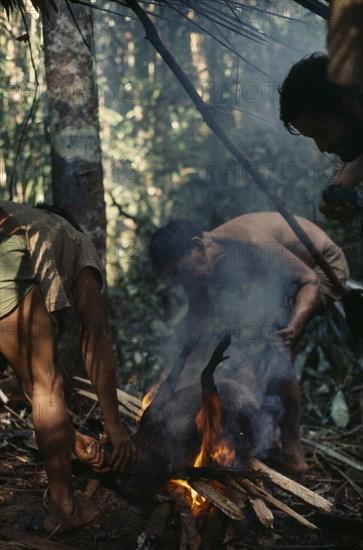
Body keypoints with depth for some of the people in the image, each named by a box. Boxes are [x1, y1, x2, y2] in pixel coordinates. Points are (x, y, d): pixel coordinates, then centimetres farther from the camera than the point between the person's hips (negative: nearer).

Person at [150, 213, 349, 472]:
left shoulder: (252, 245, -38)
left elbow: (310, 280, -30)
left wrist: (295, 323, -48)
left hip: (323, 267, -8)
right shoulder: (198, 266, -14)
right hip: (281, 274, 8)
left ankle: (292, 446, -10)